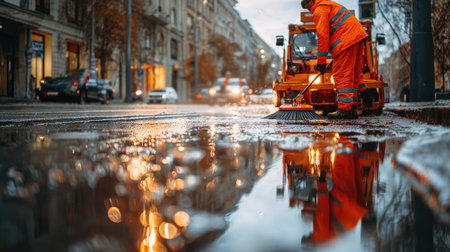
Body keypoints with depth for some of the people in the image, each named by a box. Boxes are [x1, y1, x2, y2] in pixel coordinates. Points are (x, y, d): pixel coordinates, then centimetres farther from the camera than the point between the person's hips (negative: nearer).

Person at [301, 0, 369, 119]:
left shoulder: (319, 11, -2)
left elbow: (322, 36, -10)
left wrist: (321, 61, -7)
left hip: (347, 41, -10)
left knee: (341, 75, -9)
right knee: (352, 76, 11)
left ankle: (345, 109, -13)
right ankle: (352, 108, 12)